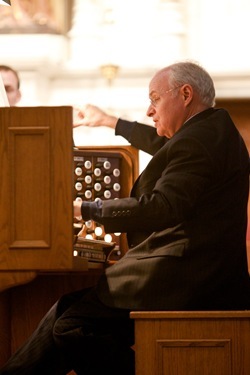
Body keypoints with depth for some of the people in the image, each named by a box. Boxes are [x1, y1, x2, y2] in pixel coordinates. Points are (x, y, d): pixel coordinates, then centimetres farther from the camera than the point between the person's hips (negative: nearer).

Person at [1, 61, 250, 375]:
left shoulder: (196, 143, -17)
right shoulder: (216, 128, 17)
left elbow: (159, 209, -27)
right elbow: (168, 147, 38)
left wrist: (86, 209, -18)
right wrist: (114, 123, 50)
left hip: (181, 280, -11)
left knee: (69, 327, -15)